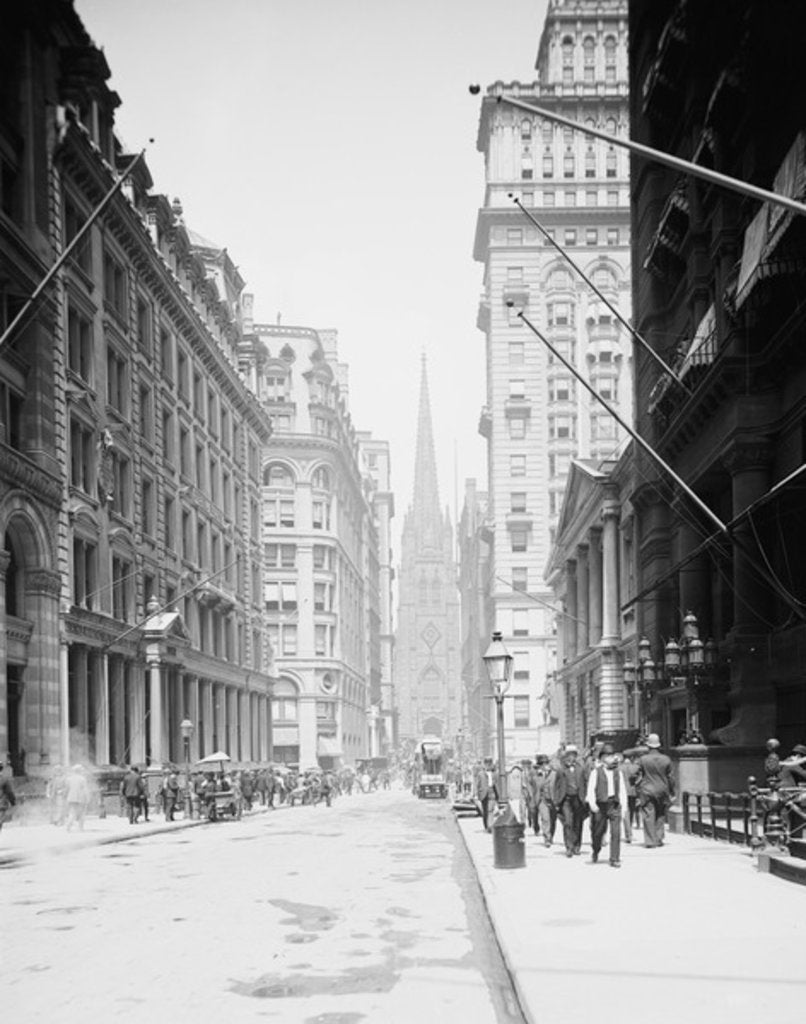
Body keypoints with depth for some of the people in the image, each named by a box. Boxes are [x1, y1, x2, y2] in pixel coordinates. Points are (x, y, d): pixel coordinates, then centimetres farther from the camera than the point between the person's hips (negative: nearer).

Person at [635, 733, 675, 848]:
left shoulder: (642, 760, -7)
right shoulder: (666, 759, -2)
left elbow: (638, 778, -4)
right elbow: (670, 777, 4)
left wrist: (638, 794, 2)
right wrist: (672, 792, 13)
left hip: (646, 791, -2)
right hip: (662, 791, 2)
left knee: (648, 817, 1)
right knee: (660, 816, 16)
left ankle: (650, 841, -2)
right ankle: (659, 839, 15)